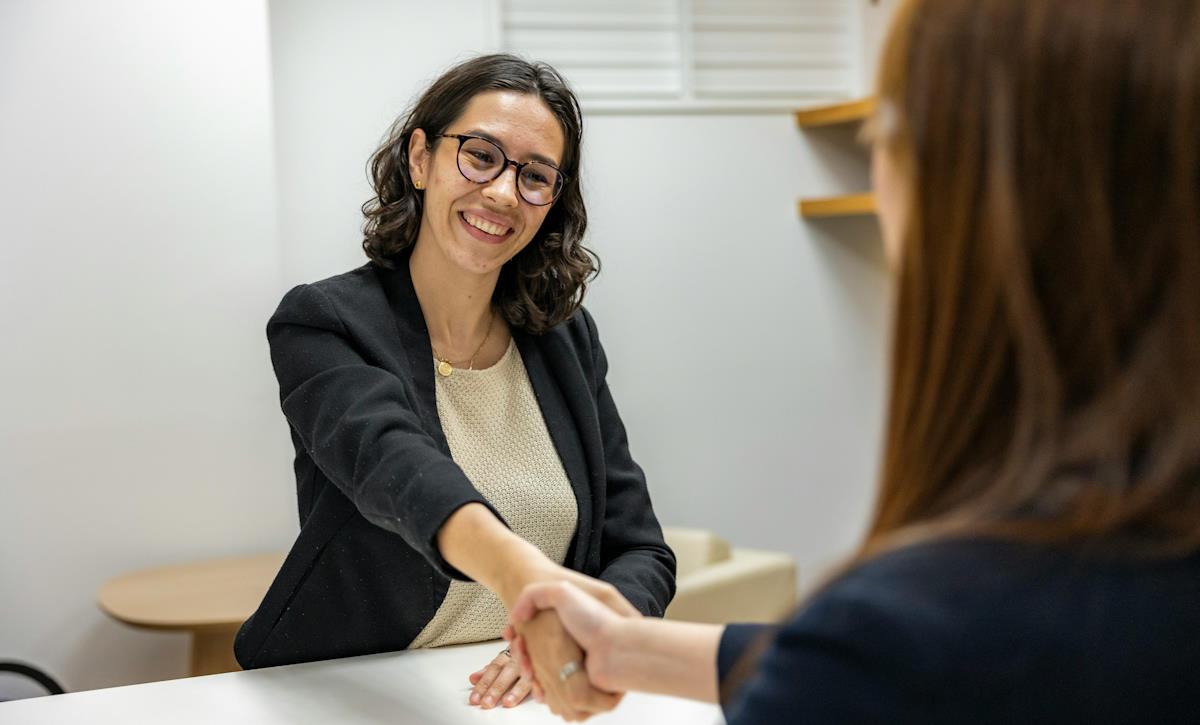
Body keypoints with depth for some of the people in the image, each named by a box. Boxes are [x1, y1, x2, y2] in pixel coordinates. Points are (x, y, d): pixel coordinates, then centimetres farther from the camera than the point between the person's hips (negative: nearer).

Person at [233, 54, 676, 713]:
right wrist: (521, 573, -46)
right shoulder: (322, 325, -6)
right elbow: (388, 460, -27)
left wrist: (574, 637, -16)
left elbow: (643, 556, 5)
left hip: (517, 696, 4)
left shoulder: (567, 338, 6)